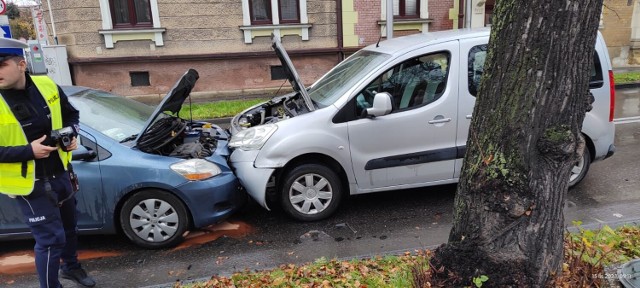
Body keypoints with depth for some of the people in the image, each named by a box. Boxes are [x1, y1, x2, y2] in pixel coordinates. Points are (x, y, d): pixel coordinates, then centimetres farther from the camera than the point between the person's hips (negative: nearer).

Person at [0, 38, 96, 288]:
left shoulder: (47, 87, -5)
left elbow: (71, 114, 11)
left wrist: (70, 135, -7)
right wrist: (28, 151, -26)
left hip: (60, 174, 6)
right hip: (30, 185, -5)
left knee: (69, 226, 24)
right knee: (50, 239, -2)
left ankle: (71, 267, 50)